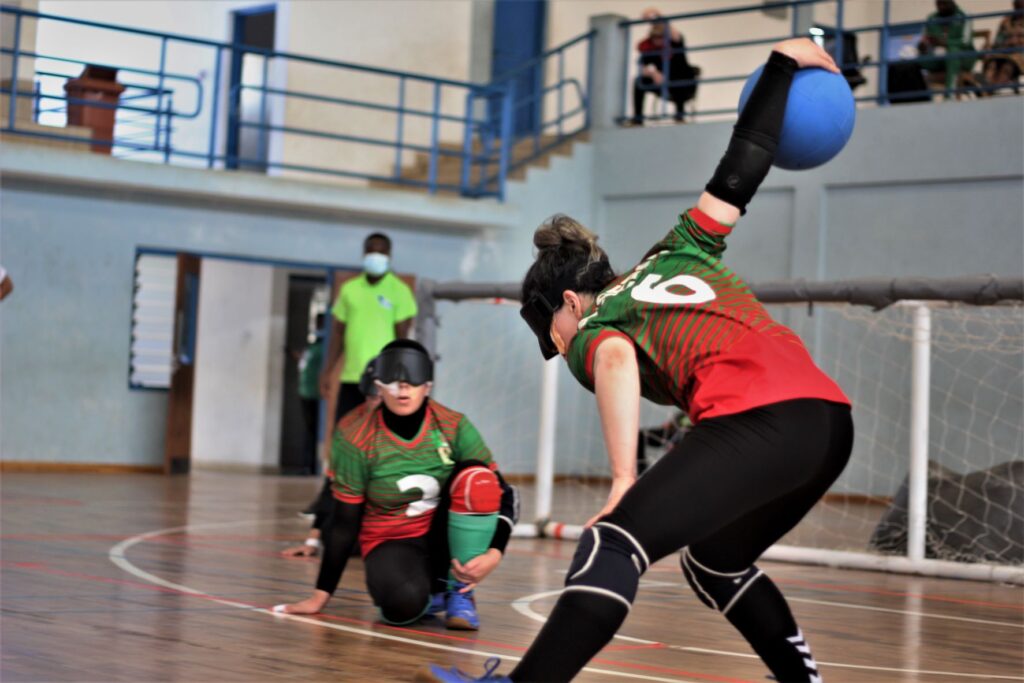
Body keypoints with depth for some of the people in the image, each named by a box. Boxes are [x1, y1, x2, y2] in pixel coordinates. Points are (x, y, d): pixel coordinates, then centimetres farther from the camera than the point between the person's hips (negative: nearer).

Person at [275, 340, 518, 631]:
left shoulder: (453, 426, -11)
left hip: (447, 538, 2)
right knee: (402, 605, -37)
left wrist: (494, 554, -29)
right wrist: (321, 595, -7)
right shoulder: (357, 436, -14)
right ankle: (430, 593, 4)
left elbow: (504, 494, -12)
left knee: (476, 478, -28)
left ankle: (459, 592, -11)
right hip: (392, 543, -2)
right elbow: (344, 520, -8)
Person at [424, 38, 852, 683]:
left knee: (618, 543, -11)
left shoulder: (592, 327, 11)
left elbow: (616, 365, -13)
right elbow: (738, 171, 30)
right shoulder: (678, 251, 29)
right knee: (716, 560, 26)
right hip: (831, 418, 8)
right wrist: (786, 60, 39)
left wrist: (624, 480, -21)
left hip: (759, 421, -8)